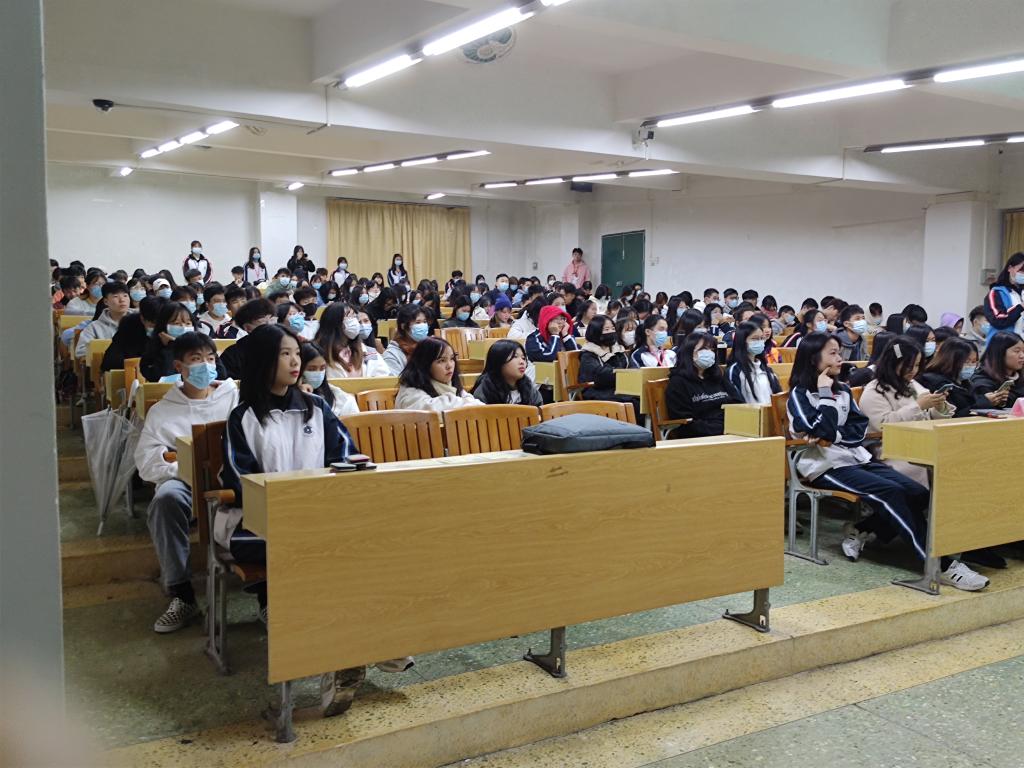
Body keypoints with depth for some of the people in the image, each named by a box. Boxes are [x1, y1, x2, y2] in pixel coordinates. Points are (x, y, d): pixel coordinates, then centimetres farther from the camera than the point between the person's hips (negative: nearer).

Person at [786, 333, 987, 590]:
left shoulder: (842, 390, 15)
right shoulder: (799, 394, -4)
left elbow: (860, 428, 4)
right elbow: (822, 431, -18)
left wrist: (833, 437, -14)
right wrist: (825, 395, -10)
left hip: (856, 457, 7)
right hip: (825, 466, -7)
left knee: (919, 493, -13)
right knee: (890, 492, -27)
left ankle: (862, 531, 3)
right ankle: (941, 565, -25)